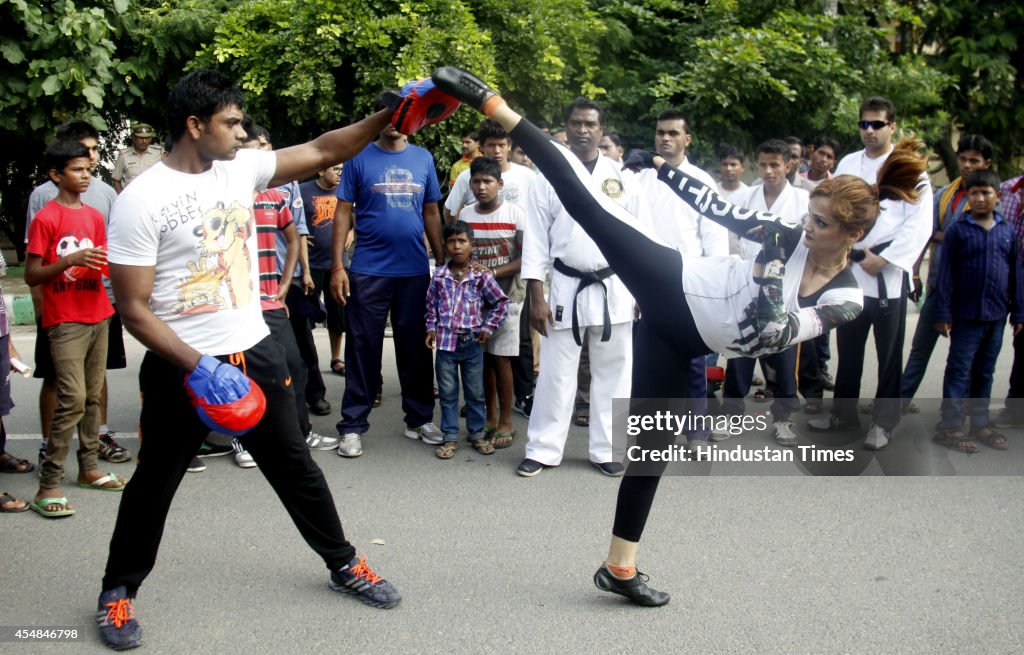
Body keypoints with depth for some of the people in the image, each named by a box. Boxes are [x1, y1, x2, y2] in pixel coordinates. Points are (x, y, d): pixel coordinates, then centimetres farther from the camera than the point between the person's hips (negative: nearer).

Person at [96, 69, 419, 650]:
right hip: (180, 366, -5)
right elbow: (133, 308, -16)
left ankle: (344, 563, 31)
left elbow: (322, 151, 1)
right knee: (153, 484, 11)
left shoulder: (240, 168, 0)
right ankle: (119, 590, 31)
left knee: (295, 466, 16)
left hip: (255, 353, 5)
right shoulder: (142, 200, -16)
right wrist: (198, 367, -24)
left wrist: (390, 114, -11)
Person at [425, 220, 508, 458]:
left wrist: (488, 328, -1)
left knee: (475, 393, 10)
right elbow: (431, 305, 10)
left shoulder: (482, 275, -5)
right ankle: (450, 436, 14)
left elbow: (501, 302, 2)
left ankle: (477, 434, 22)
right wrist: (431, 329, 2)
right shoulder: (439, 276, 1)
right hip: (445, 342, 1)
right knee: (447, 393, 6)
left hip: (472, 342, -1)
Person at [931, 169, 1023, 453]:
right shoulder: (957, 229, -5)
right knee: (959, 371, 1)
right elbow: (945, 273, -5)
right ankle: (949, 427, 5)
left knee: (985, 372, 13)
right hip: (966, 314, -4)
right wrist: (942, 313, -9)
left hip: (996, 315, 4)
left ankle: (980, 423, 23)